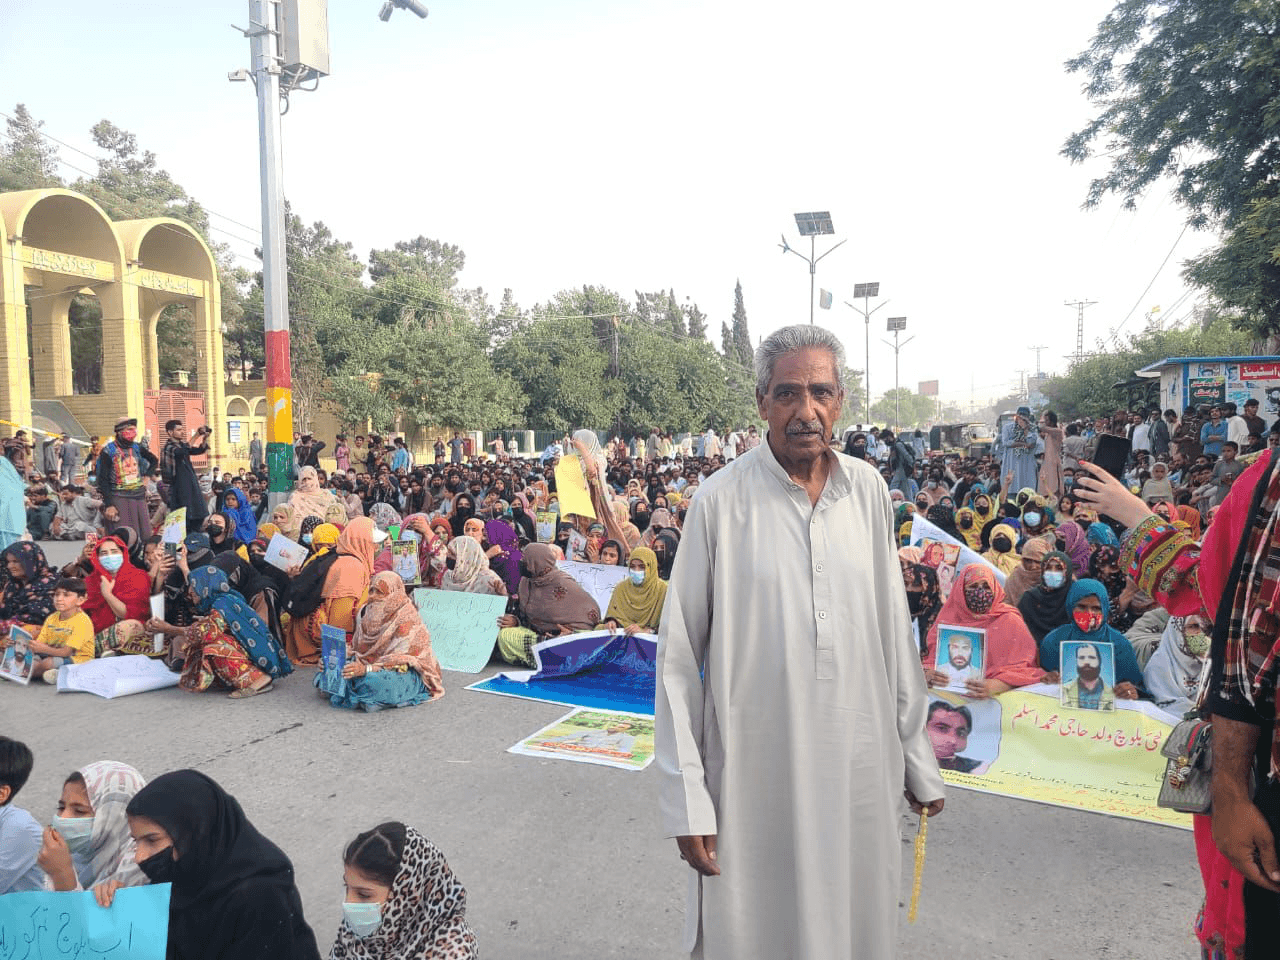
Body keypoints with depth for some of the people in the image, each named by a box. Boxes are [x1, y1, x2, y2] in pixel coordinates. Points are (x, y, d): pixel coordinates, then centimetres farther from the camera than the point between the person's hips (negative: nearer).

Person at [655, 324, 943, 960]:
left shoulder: (867, 490, 0)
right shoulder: (721, 501, -11)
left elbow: (894, 632, 8)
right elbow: (677, 658, -8)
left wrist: (918, 762, 10)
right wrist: (687, 801, -10)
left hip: (861, 768, 4)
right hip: (754, 777, -3)